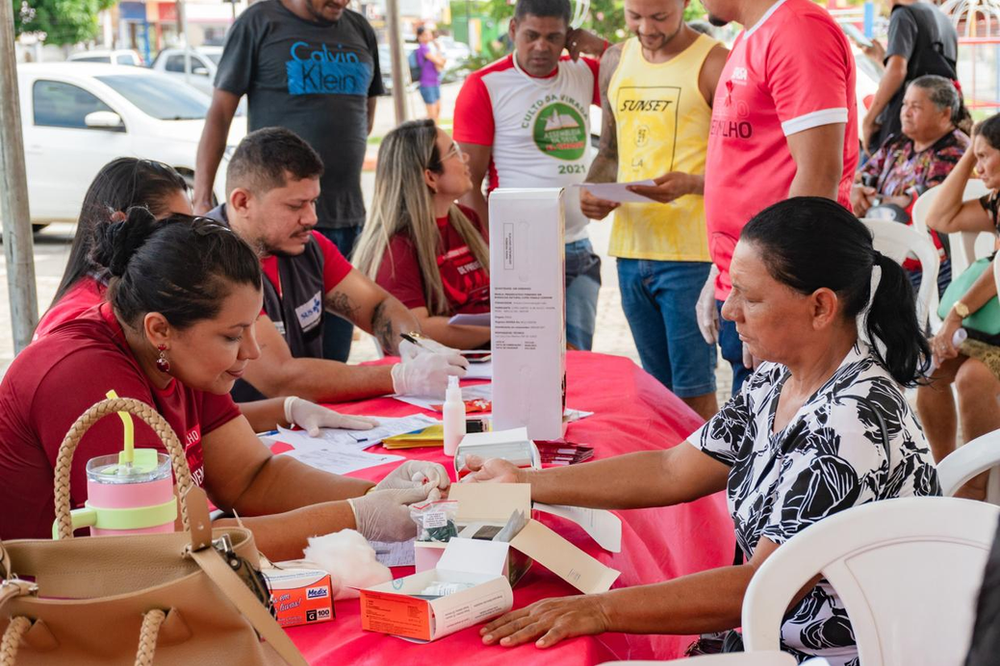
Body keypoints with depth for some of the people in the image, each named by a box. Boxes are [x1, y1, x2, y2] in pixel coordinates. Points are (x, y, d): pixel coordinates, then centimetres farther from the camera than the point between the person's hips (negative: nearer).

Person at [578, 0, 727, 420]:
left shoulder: (713, 63, -6)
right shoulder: (615, 61, 13)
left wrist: (690, 184, -25)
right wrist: (591, 191, 4)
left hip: (691, 254, -6)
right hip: (630, 248, 6)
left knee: (695, 397, -4)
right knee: (658, 391, 14)